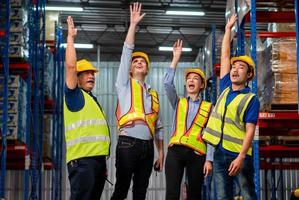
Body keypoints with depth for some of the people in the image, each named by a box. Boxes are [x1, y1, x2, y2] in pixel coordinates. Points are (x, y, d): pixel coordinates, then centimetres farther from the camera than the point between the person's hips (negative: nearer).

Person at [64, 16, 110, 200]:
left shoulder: (93, 100, 23)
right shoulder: (74, 95, 2)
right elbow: (70, 66, -12)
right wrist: (71, 37, -8)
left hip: (98, 159, 8)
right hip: (82, 159, -8)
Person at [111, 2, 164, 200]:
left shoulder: (153, 93, 19)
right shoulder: (125, 84, 9)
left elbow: (158, 126, 19)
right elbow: (127, 52, -1)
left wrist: (161, 152, 13)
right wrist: (133, 24, -4)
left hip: (147, 146, 5)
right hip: (128, 144, -4)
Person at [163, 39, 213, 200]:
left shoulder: (208, 107, 10)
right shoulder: (178, 103, 16)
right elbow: (167, 83, 0)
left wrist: (209, 160, -5)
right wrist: (176, 58, -1)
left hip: (197, 154, -1)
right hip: (175, 151, 1)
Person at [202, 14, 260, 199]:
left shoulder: (251, 99, -4)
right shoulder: (225, 89, 12)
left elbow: (250, 131, -11)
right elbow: (225, 55, 15)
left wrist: (241, 157, -22)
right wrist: (228, 29, 17)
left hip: (239, 155, -5)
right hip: (220, 153, 6)